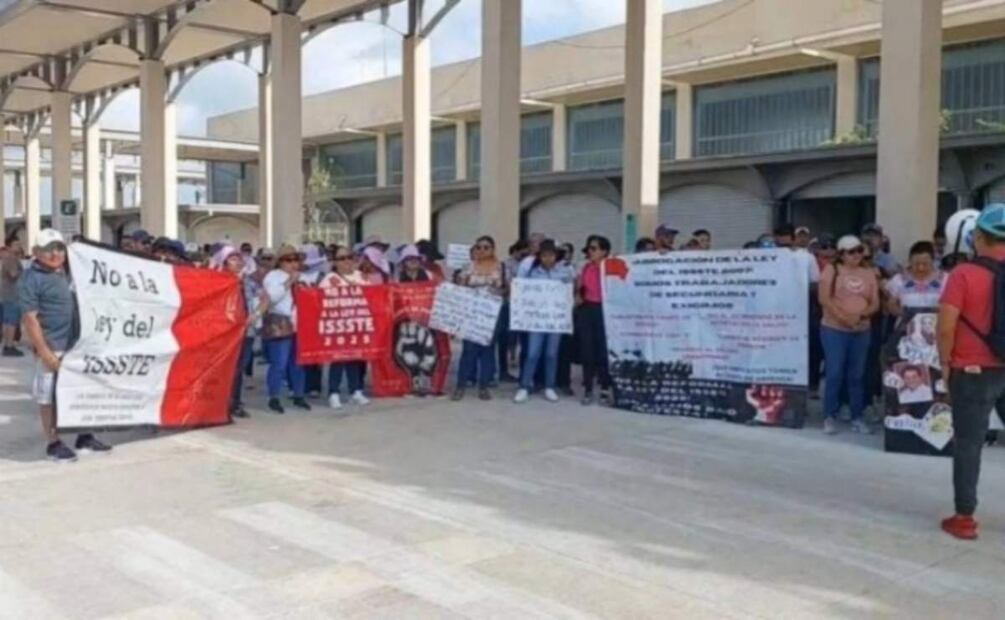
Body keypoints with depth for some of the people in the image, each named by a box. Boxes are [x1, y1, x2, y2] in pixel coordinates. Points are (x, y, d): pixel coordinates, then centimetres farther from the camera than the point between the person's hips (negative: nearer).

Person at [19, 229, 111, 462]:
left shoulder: (68, 273, 11)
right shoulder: (31, 279, -11)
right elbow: (30, 319, -15)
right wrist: (44, 351, -20)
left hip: (76, 345, 8)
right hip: (52, 348, -8)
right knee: (49, 396, 3)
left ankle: (84, 438, 28)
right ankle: (53, 443, 14)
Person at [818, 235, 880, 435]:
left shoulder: (869, 273, 10)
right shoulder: (832, 270, -1)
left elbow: (875, 303, 5)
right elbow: (824, 299, -10)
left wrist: (860, 315, -15)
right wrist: (842, 317, -21)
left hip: (861, 331, 4)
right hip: (834, 329, -3)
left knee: (857, 375, 7)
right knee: (835, 373, -5)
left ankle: (857, 417, 13)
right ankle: (829, 417, 3)